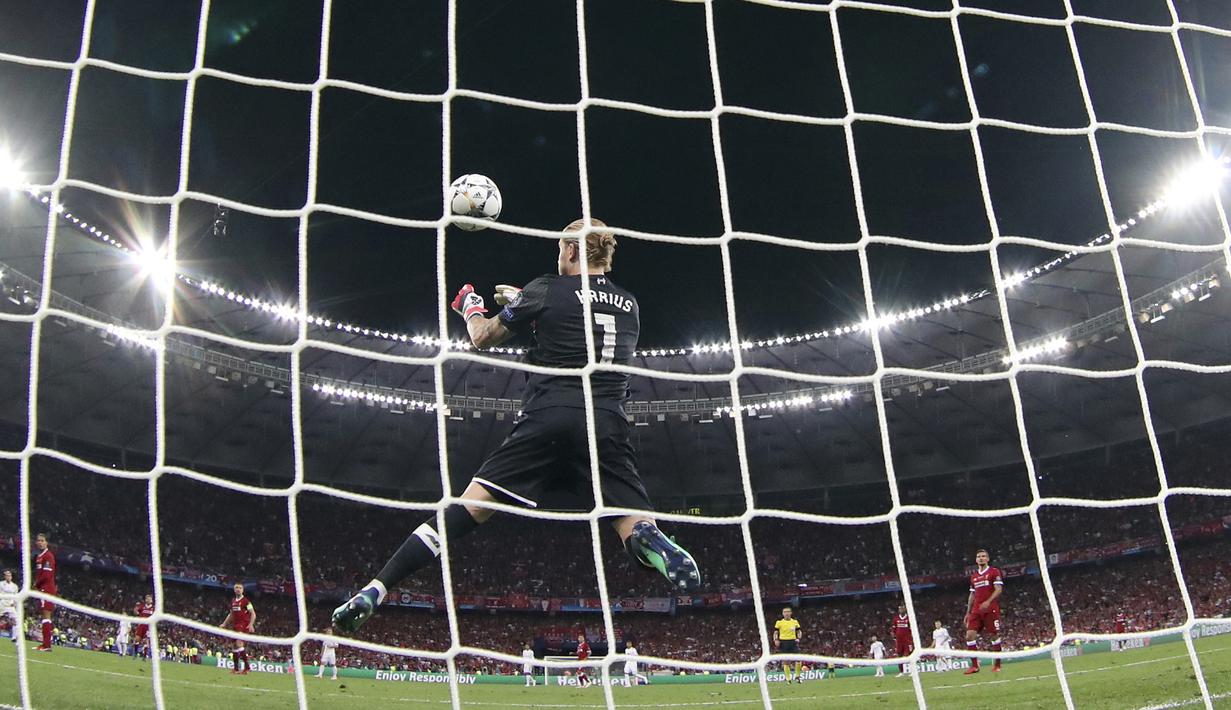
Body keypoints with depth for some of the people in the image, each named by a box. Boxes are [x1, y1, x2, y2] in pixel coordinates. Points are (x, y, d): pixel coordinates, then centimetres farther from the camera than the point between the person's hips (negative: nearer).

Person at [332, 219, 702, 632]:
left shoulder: (548, 290, 8)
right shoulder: (629, 305, 20)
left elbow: (483, 338, 18)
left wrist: (470, 308, 40)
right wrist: (524, 303, 45)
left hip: (548, 419, -2)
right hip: (609, 426, 2)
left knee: (471, 506, -2)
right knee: (636, 526, 2)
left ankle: (375, 591, -8)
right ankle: (654, 544, -35)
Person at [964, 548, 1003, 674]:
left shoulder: (994, 572, 1)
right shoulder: (973, 576, 19)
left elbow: (998, 589, -8)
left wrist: (988, 602, -22)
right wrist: (968, 612, 17)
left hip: (991, 609, -5)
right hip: (976, 611, 5)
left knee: (994, 635, -3)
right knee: (970, 634, -7)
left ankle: (997, 665, 9)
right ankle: (974, 665, -4)